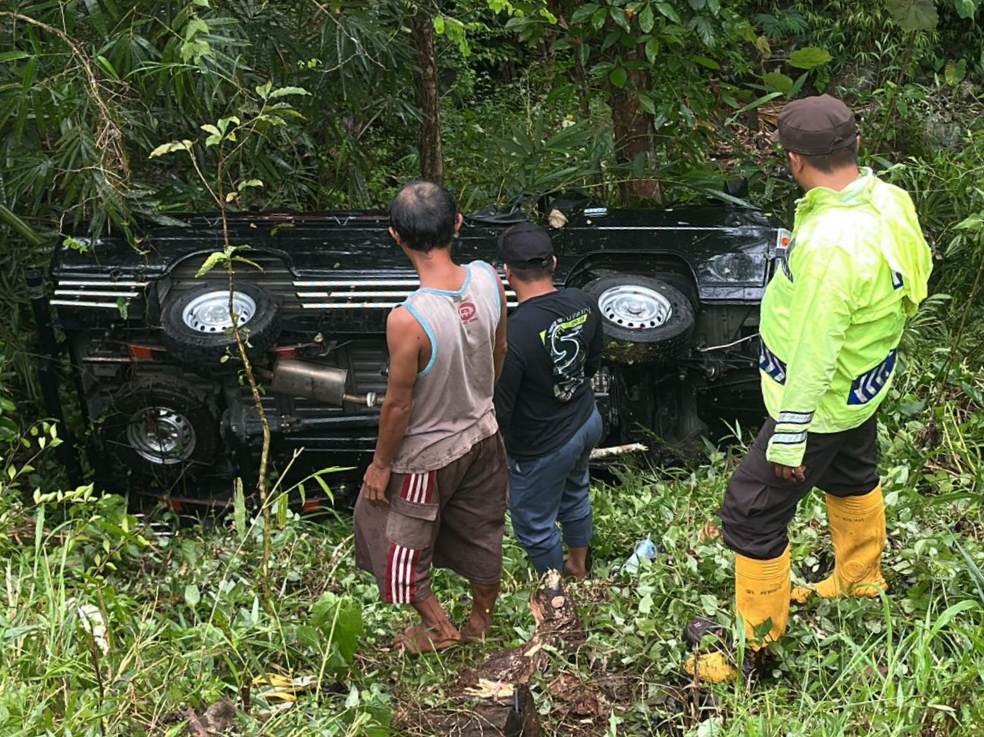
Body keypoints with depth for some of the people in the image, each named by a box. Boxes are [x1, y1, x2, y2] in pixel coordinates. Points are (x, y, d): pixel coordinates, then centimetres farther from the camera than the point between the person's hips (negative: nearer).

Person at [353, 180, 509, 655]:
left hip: (427, 455, -6)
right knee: (480, 533, 27)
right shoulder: (488, 280, -19)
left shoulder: (407, 321, -37)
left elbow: (398, 405, -24)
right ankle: (482, 621, 49)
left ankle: (439, 628, 41)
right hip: (482, 435, 6)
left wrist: (380, 464, -6)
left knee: (402, 542, 22)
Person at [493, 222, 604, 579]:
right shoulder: (583, 303, -14)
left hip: (542, 448, -7)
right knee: (575, 496, 31)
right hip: (587, 422, 7)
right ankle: (578, 568, 54)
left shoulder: (512, 335, -35)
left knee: (535, 525, 18)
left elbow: (498, 411, -25)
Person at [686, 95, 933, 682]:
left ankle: (754, 647, 18)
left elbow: (814, 353, -32)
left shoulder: (829, 244, -37)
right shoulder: (890, 200, -11)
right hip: (862, 387, 9)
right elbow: (916, 268, 7)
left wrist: (789, 436, -23)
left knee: (751, 515, 3)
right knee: (851, 477, 32)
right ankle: (861, 578, 57)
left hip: (822, 401, -9)